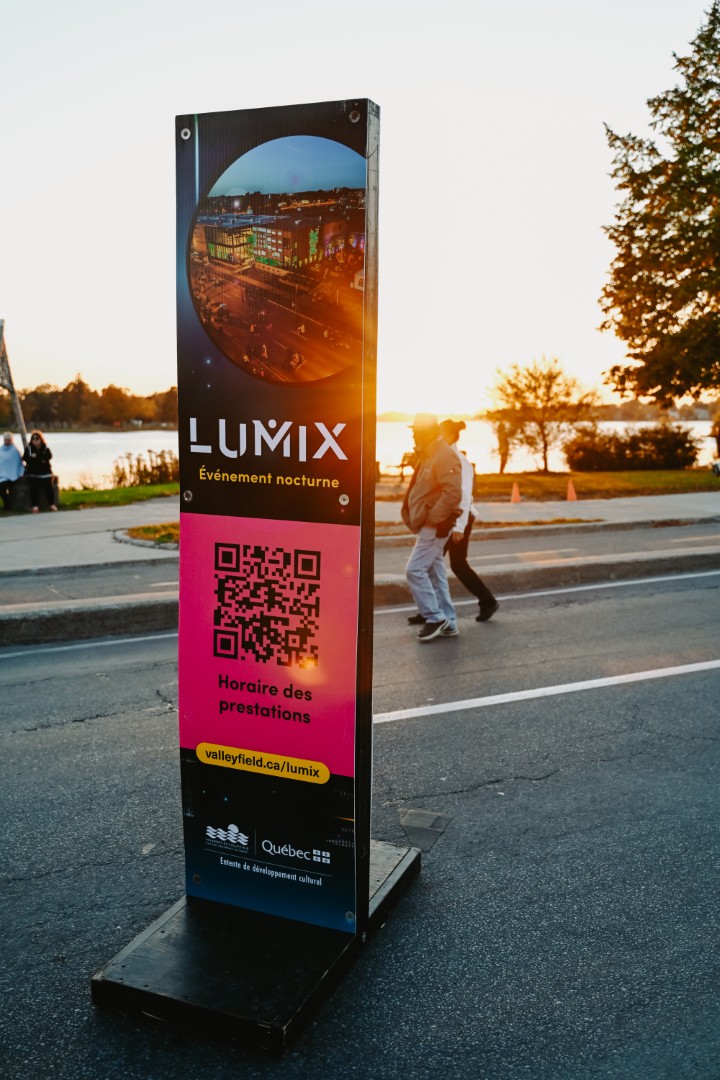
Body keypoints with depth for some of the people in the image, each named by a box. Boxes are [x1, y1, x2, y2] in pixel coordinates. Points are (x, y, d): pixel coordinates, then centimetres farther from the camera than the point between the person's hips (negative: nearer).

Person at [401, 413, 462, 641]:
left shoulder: (445, 456, -16)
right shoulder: (427, 456, 15)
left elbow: (453, 493, -25)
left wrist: (432, 518, -23)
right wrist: (413, 518, 14)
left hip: (435, 526, -10)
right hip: (426, 525, 10)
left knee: (415, 570, -11)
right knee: (435, 573, 11)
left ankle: (435, 618, -2)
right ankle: (448, 623, 17)